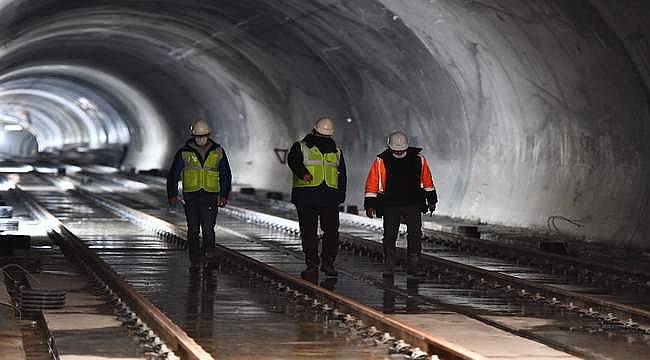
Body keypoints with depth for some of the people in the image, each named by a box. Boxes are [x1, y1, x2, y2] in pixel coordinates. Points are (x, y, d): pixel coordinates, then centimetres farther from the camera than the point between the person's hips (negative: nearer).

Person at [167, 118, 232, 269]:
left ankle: (208, 254, 9)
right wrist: (172, 195, -3)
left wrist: (224, 195, 4)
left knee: (208, 228, -12)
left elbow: (225, 175, 13)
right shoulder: (184, 152, 4)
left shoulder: (217, 152, 7)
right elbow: (173, 175, 6)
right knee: (193, 230, 3)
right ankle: (195, 261, 11)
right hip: (191, 196, 1)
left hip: (210, 196, -1)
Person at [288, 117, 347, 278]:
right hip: (306, 197, -2)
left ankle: (328, 262, 10)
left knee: (332, 230, -3)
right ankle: (312, 265, 6)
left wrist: (340, 195, 8)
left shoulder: (336, 151, 18)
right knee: (308, 232, -1)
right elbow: (293, 161, -14)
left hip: (330, 197, 3)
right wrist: (303, 173, -34)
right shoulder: (301, 147, 7)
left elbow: (342, 175, 21)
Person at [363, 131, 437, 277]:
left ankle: (412, 266, 3)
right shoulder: (381, 161, -6)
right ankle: (388, 267, 9)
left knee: (415, 235, -4)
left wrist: (431, 200, 17)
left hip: (413, 205, 1)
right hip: (390, 206, -1)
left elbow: (427, 180, 13)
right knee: (389, 237, 1)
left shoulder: (418, 159, 0)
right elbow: (372, 184, -1)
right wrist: (370, 205, -4)